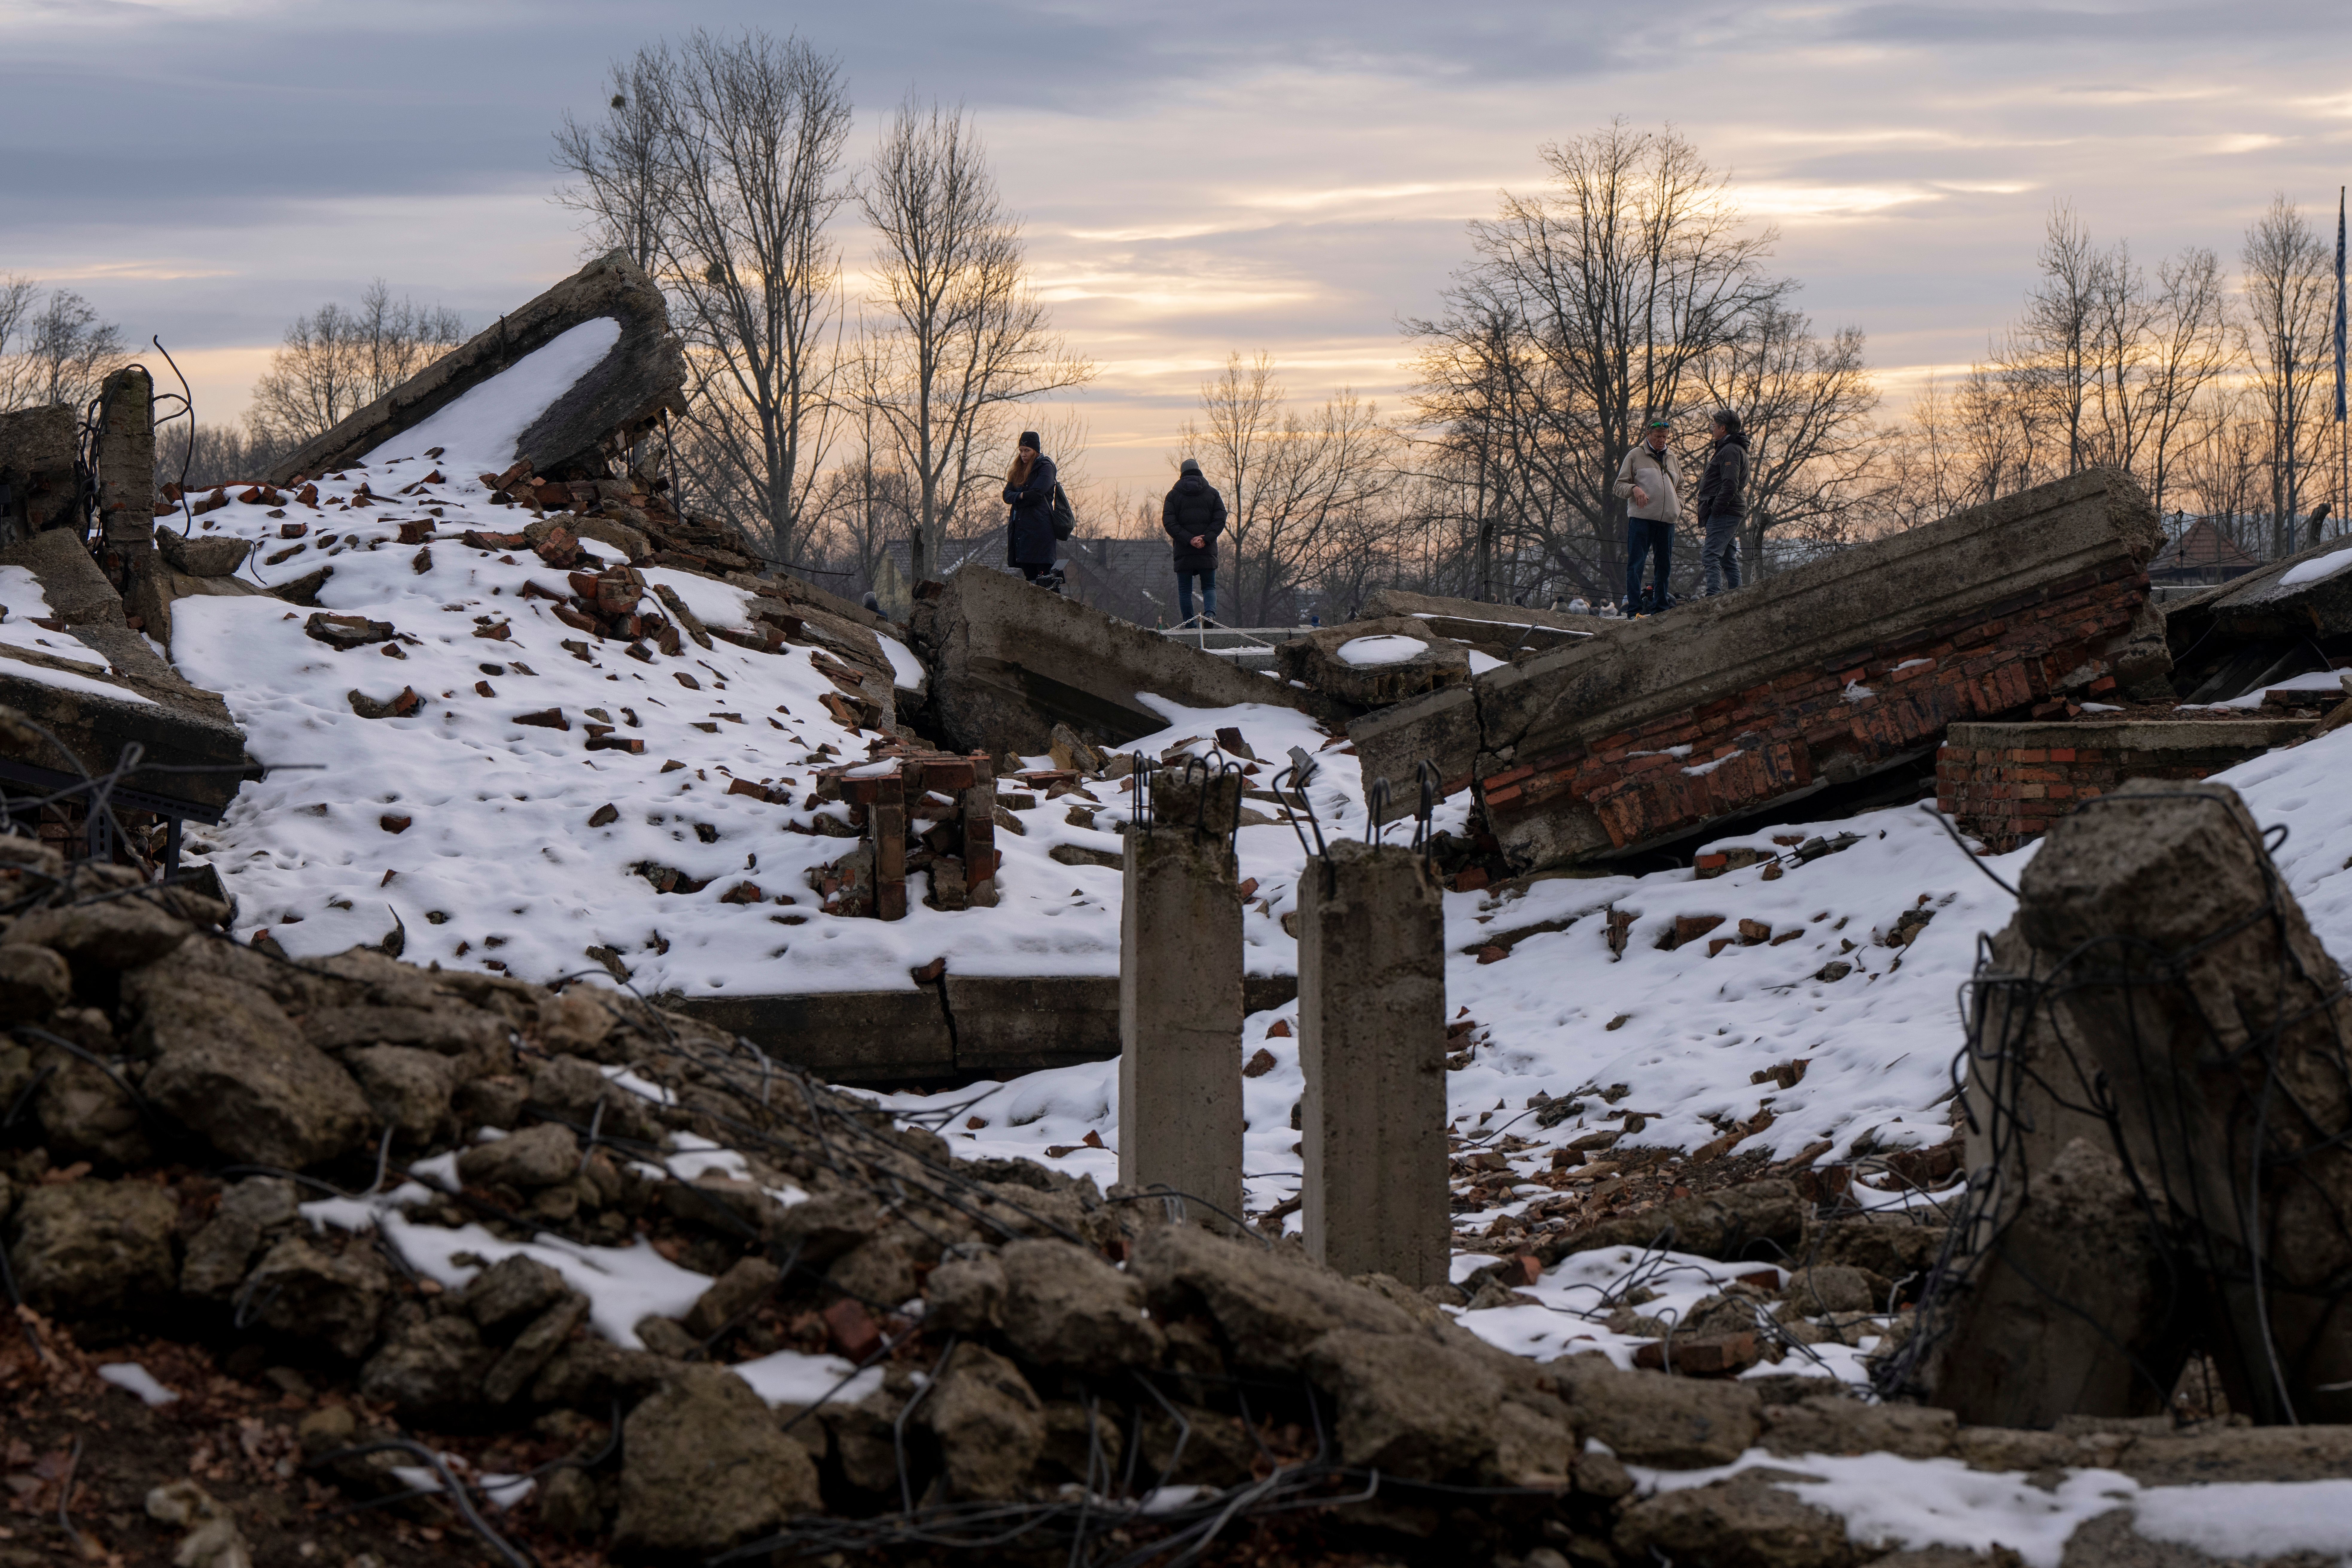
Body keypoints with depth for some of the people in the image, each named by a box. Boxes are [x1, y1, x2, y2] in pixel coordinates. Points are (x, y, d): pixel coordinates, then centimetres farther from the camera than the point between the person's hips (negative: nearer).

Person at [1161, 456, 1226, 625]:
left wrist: (1189, 540, -13)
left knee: (1184, 590, 7)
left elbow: (1169, 522, -7)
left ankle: (1189, 624, 1)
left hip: (1183, 552, -1)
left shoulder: (1173, 495, 5)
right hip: (1208, 551, 1)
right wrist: (1206, 539, -11)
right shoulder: (1212, 493, 7)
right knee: (1209, 587, 8)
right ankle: (1210, 612, -19)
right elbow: (1220, 519, -4)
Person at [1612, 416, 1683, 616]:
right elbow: (1619, 486, 2)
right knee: (1636, 564, -7)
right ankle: (1634, 609, -8)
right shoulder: (1635, 456, 4)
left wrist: (1678, 507, 11)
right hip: (1641, 518, -5)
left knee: (1664, 565, 8)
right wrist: (1634, 489, -19)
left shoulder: (1673, 460, 19)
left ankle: (1660, 607, 16)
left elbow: (1679, 488, 31)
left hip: (1667, 521, 5)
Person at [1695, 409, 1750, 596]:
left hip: (1723, 515, -11)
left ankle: (1713, 597, -26)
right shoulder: (1736, 449, 22)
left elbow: (1730, 484, -22)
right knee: (1729, 560, 12)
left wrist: (1716, 510, -21)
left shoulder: (1730, 450, -12)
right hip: (1731, 514, 11)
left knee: (1710, 556, -17)